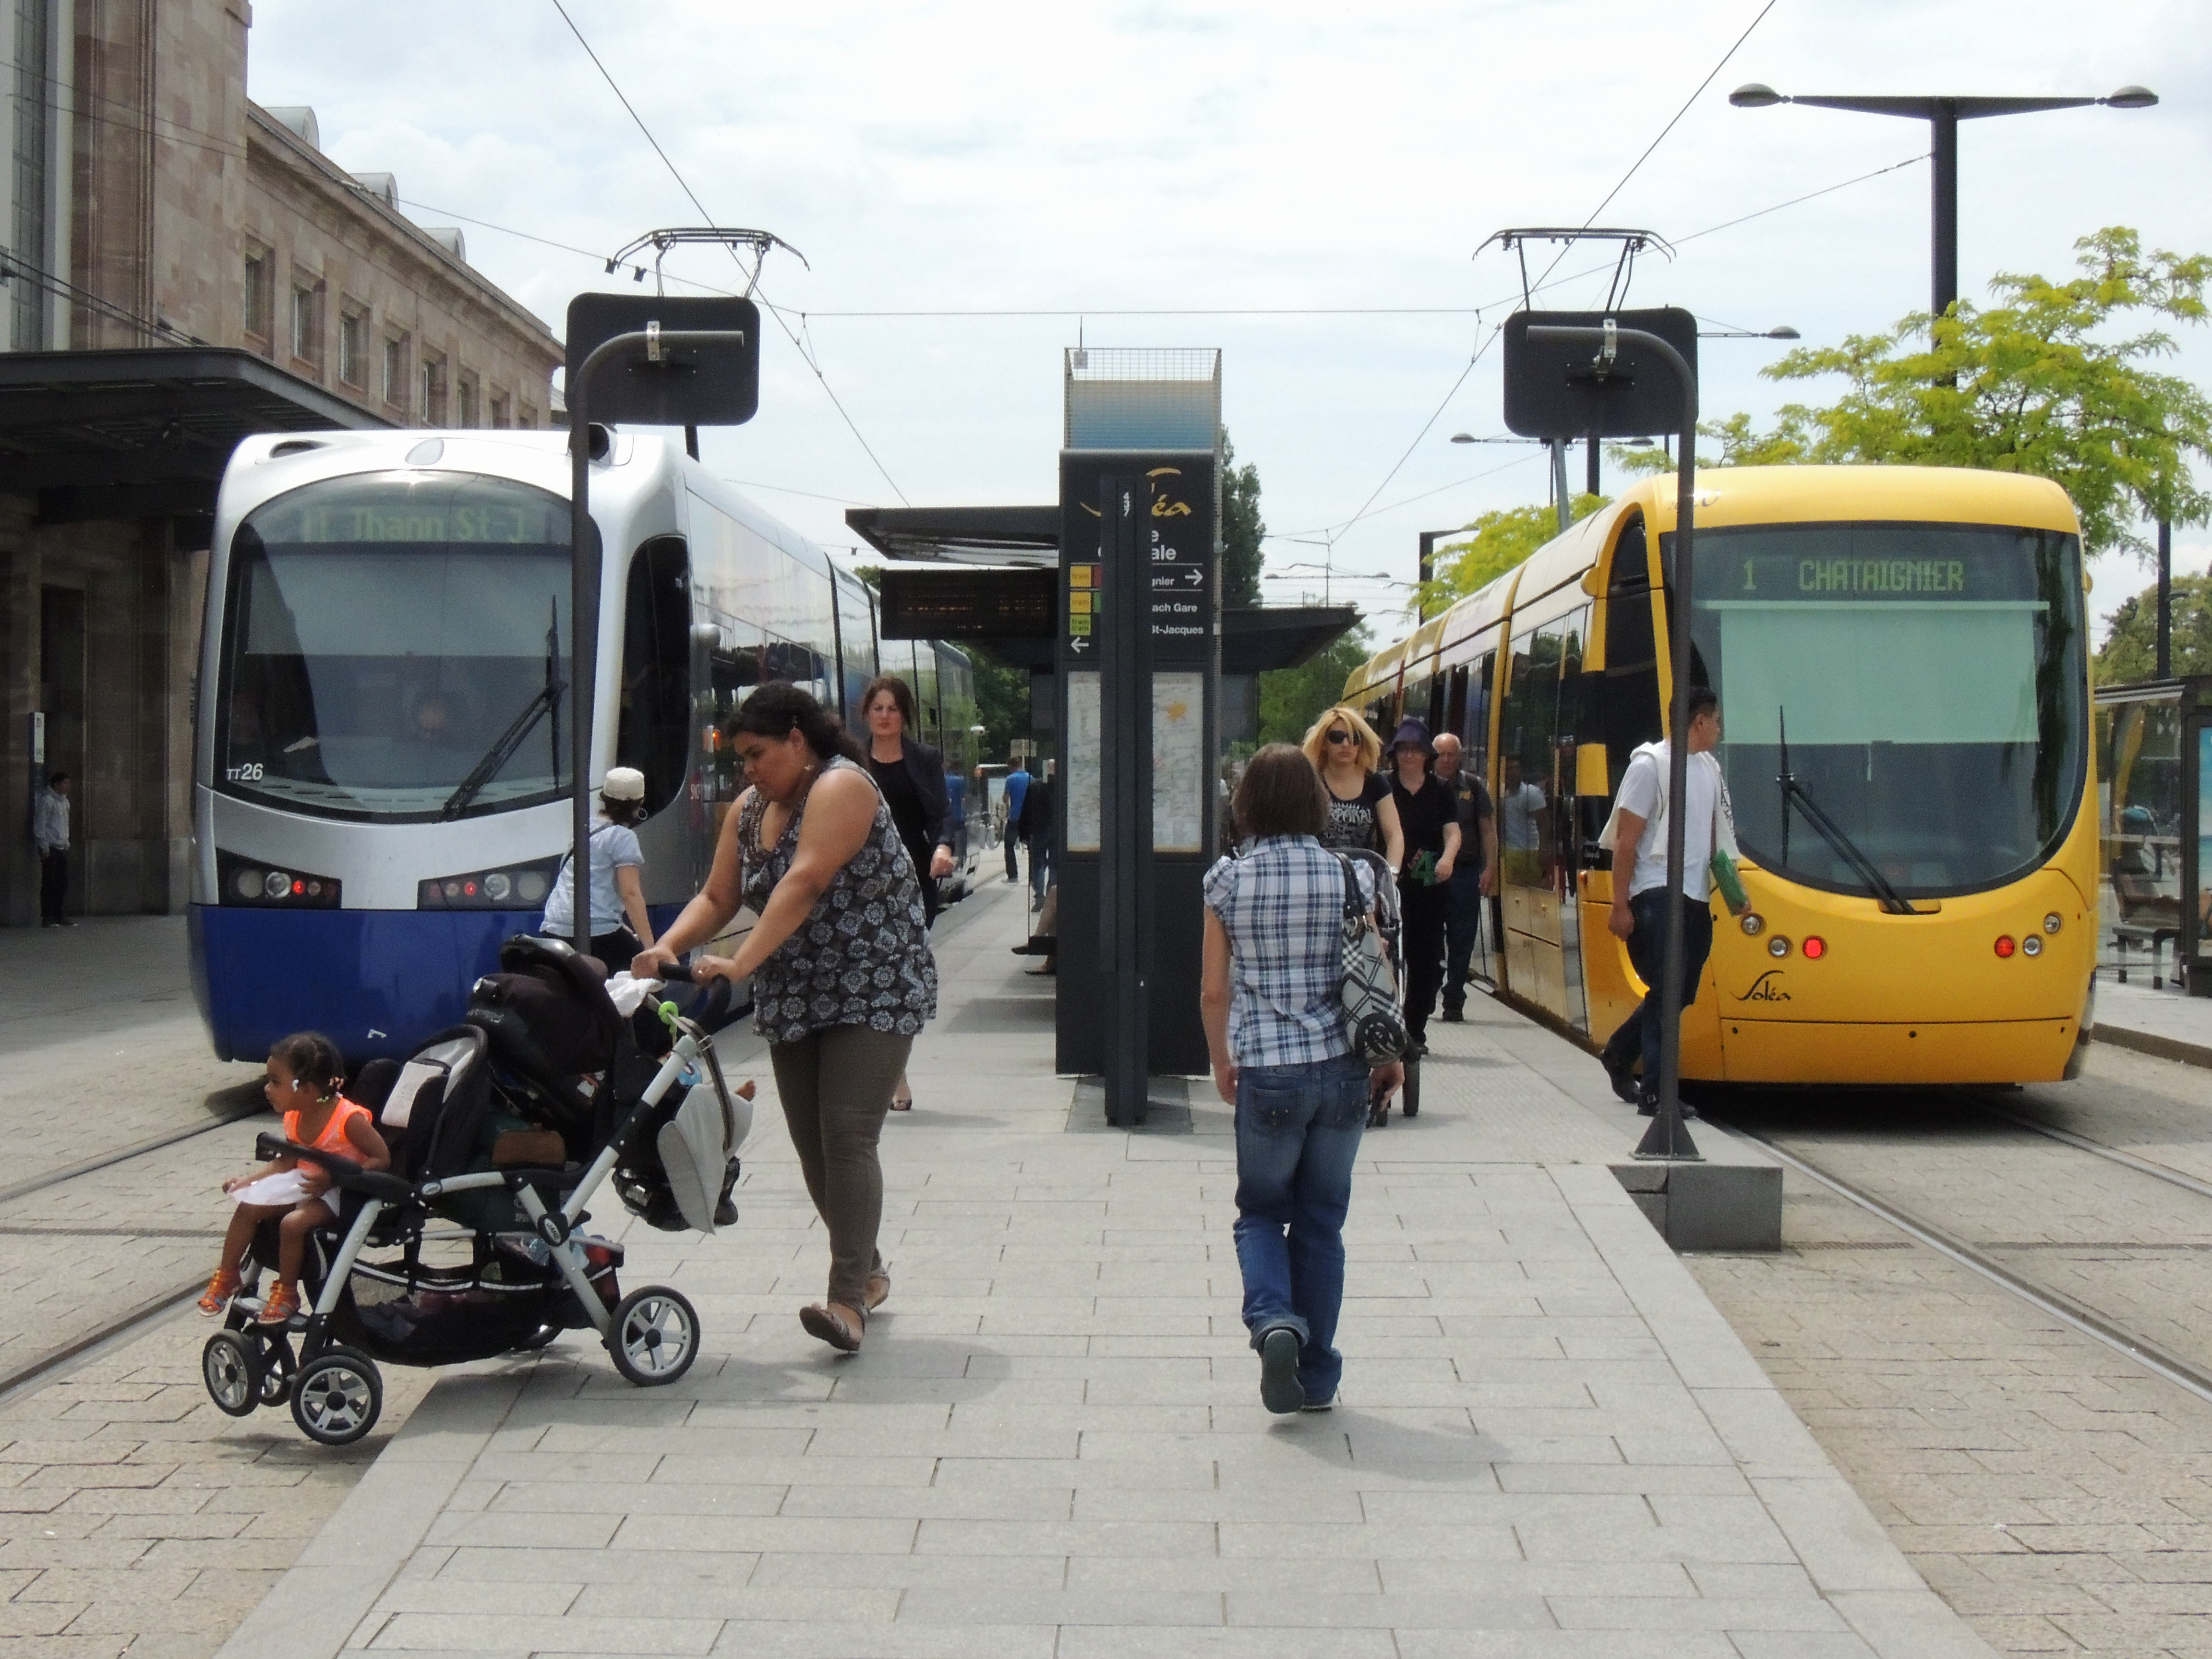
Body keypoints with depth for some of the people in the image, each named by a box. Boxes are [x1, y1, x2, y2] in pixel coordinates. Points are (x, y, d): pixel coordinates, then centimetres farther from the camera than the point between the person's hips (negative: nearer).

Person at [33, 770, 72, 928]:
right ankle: (47, 918, 0)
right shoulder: (46, 800, -11)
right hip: (51, 848, -8)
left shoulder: (64, 800, 16)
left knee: (63, 884, 8)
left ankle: (61, 917, 14)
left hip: (62, 848, 8)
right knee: (49, 884, -4)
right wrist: (44, 848, -15)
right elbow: (40, 825, -13)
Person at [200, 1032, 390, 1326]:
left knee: (293, 1222, -29)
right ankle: (226, 1276, 9)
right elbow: (288, 1161, 15)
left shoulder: (349, 1119, -24)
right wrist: (249, 1179, 2)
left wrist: (335, 1179, -29)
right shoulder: (295, 1118, 1)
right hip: (302, 1184, 8)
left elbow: (382, 1159, -22)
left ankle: (287, 1293, -10)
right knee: (248, 1207, -6)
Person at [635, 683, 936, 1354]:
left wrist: (740, 963, -34)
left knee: (847, 1139, -16)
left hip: (872, 995, -8)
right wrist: (668, 947, -14)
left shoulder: (841, 788, -16)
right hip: (794, 1001, 8)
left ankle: (848, 1299, -18)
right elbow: (717, 898, 6)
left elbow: (805, 883, -27)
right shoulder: (749, 811, 10)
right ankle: (866, 1270, 25)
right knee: (812, 1147, 9)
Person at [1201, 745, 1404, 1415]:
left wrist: (1222, 1061, 15)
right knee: (1322, 1221, 13)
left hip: (1267, 1074, -1)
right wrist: (1390, 1055, 17)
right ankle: (1317, 1377, 16)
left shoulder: (1227, 881, -4)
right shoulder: (1351, 875, -2)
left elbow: (1214, 990, -1)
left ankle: (1274, 1318, -13)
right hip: (1342, 1068, 2)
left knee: (1261, 1212, 15)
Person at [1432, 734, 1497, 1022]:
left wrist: (1490, 867, -1)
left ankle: (1454, 1002, 10)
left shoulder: (1474, 787, 7)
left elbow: (1488, 828, 8)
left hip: (1465, 872, 1)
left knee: (1462, 941, 2)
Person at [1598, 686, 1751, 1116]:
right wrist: (1620, 905, -13)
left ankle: (1620, 1053, 31)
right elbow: (1626, 840, -10)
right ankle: (1655, 1093, -4)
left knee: (1680, 995, 11)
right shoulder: (1650, 764, -8)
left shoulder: (1709, 769, 15)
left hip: (1696, 898, 8)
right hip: (1657, 895, -8)